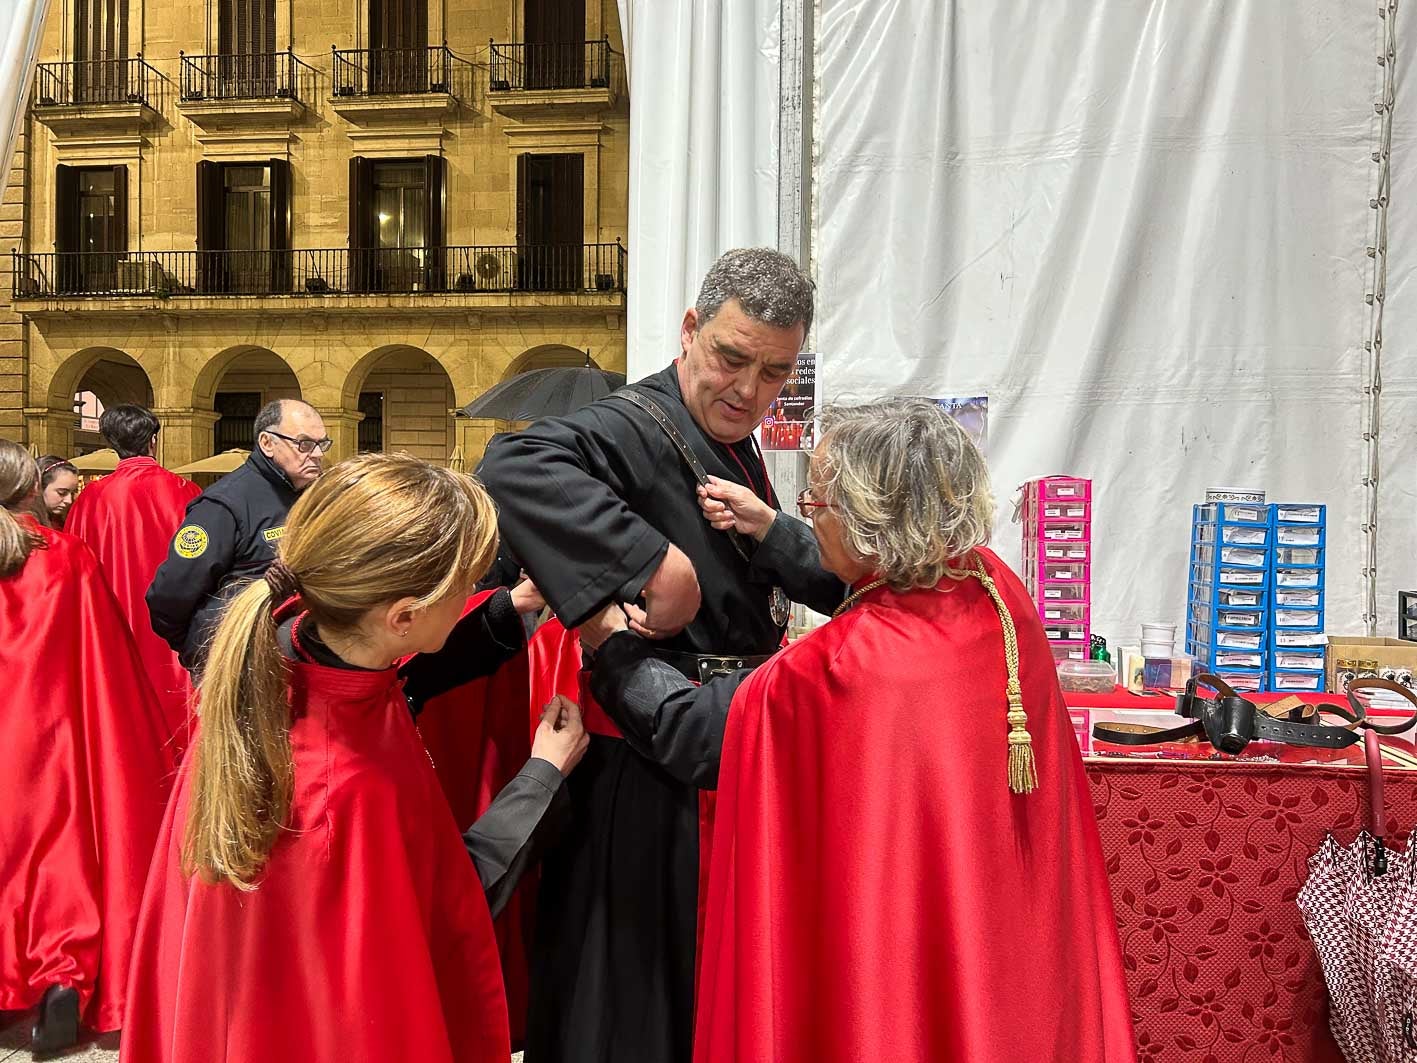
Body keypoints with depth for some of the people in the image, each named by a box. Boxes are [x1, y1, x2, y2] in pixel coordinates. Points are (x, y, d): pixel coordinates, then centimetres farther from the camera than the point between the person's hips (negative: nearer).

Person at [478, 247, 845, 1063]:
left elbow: (832, 581, 12)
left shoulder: (736, 446, 11)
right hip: (650, 781, -9)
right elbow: (516, 466, -39)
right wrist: (649, 562, -37)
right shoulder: (637, 428, -18)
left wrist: (766, 527, -7)